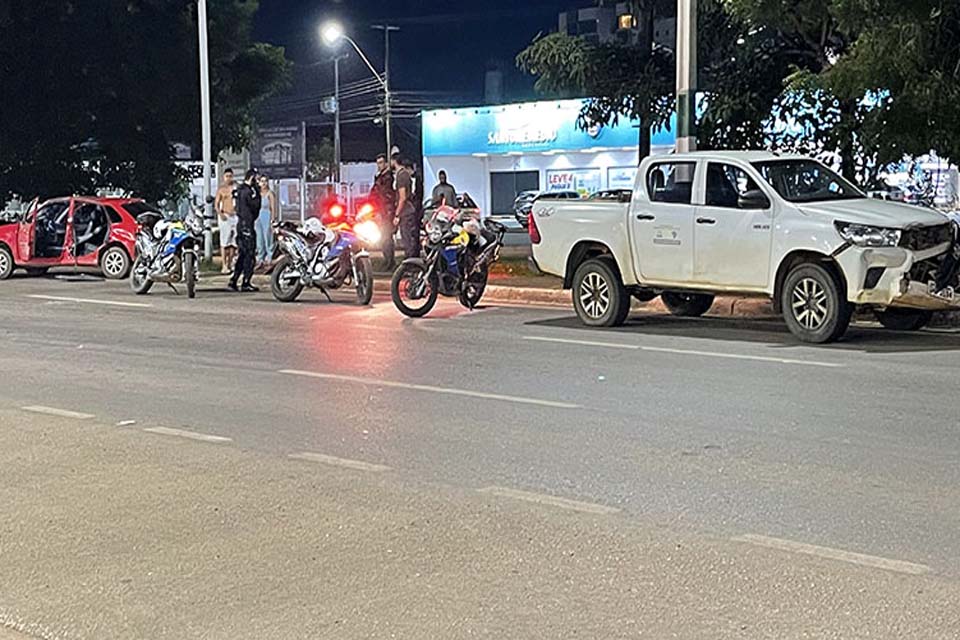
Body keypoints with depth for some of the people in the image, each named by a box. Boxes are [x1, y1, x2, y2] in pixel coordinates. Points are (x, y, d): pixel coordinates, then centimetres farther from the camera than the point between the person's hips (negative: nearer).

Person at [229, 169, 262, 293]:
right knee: (250, 255, -7)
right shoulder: (248, 191, -16)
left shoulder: (240, 190, 15)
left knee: (243, 253, 15)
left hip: (241, 223, 10)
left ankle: (233, 279, 15)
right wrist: (257, 193, -15)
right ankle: (246, 283, -6)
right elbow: (256, 206, -20)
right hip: (247, 224, -10)